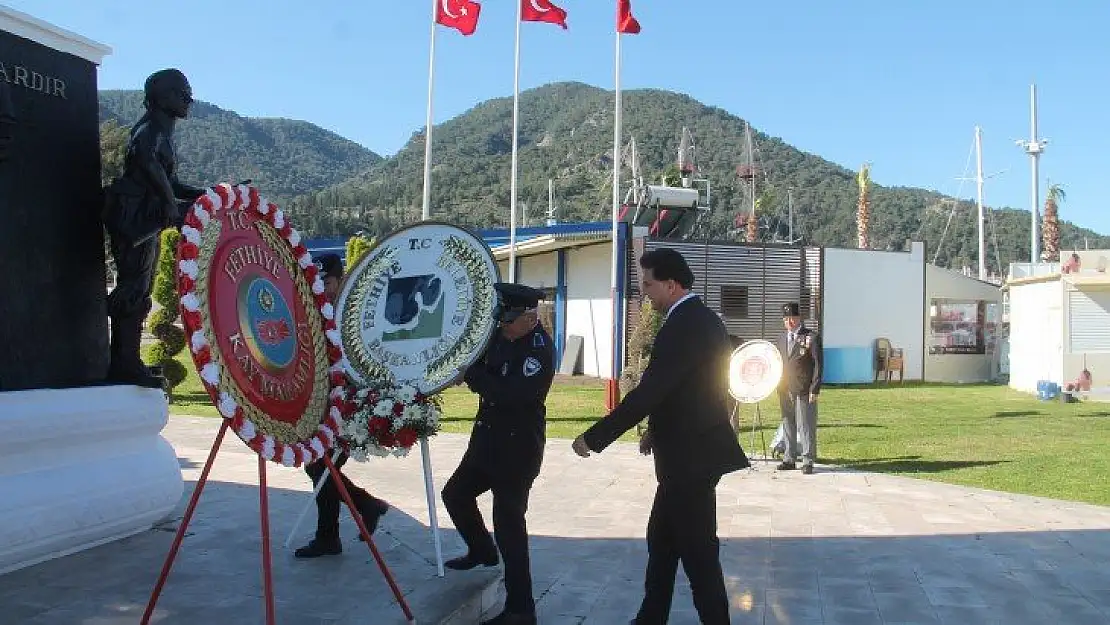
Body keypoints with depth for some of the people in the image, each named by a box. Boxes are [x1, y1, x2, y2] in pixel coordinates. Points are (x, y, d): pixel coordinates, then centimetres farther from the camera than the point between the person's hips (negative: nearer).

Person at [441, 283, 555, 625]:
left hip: (519, 446, -9)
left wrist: (472, 373, -23)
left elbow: (513, 395, -30)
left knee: (508, 522, -6)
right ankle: (483, 551, 47)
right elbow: (476, 368, 10)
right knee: (456, 494, 22)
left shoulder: (539, 349, -20)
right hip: (488, 438, 9)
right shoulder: (500, 335, 2)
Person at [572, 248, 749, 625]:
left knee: (698, 551, 1)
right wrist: (658, 430, 18)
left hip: (691, 457, -10)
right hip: (692, 450, 10)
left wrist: (593, 439, -19)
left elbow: (648, 392, -25)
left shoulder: (682, 325, -21)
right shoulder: (702, 319, 10)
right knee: (661, 539, 18)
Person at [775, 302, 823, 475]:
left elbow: (817, 365, -6)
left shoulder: (812, 337, -3)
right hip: (785, 390, 5)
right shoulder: (782, 338, 14)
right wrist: (779, 387, 9)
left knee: (806, 426, -2)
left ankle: (808, 462, 5)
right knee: (787, 425, 9)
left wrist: (814, 389, -11)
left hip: (804, 391, -5)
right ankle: (789, 459, 17)